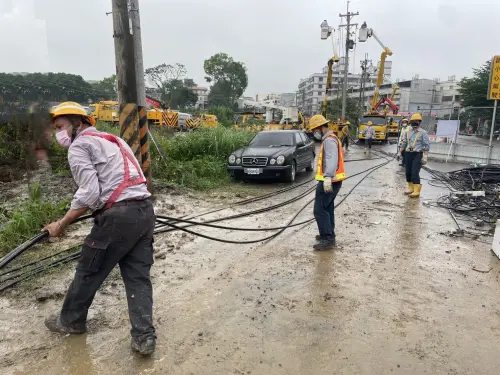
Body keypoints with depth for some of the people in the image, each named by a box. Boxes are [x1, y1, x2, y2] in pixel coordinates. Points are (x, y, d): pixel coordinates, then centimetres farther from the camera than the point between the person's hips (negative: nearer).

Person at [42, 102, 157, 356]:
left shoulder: (79, 146, 0)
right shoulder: (113, 139, 25)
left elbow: (89, 194, -11)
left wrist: (61, 224, -1)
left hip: (118, 216, -7)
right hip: (145, 211, 8)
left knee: (88, 272, 15)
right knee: (138, 277, 11)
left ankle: (70, 321, 37)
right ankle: (144, 337, 11)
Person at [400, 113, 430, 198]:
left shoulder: (423, 133, -5)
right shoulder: (407, 132, 10)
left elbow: (426, 145, -7)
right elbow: (404, 143, 17)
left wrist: (425, 157, -13)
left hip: (418, 154, -5)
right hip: (408, 154, 5)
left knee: (415, 172, -12)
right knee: (408, 172, 8)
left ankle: (416, 191, -10)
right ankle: (411, 188, 23)